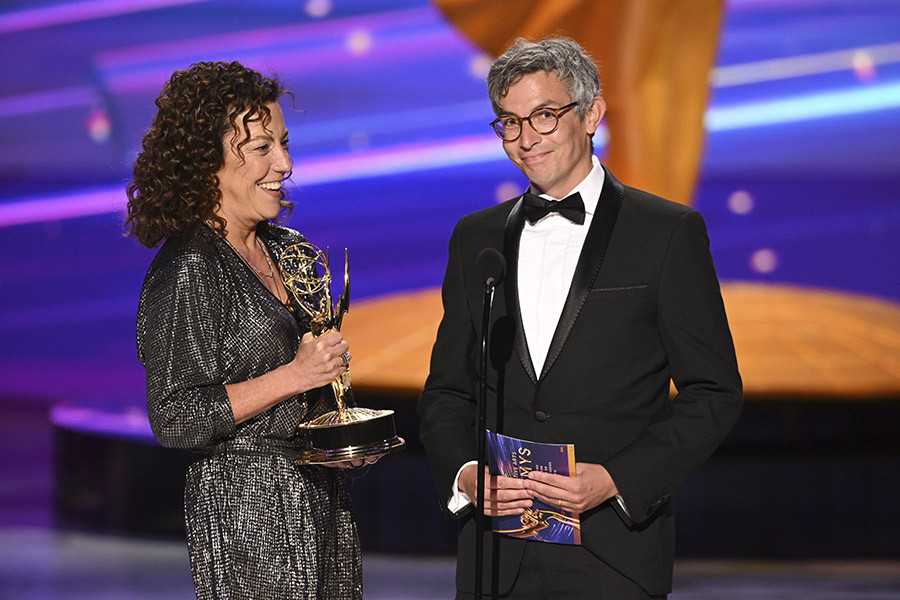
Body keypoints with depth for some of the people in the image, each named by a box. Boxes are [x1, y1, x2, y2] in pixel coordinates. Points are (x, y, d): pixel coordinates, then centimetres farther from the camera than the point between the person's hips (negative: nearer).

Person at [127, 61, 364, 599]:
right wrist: (295, 375, -19)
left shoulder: (288, 249, 10)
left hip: (322, 494, 8)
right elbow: (176, 420, -18)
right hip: (244, 504, -8)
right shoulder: (185, 271, -15)